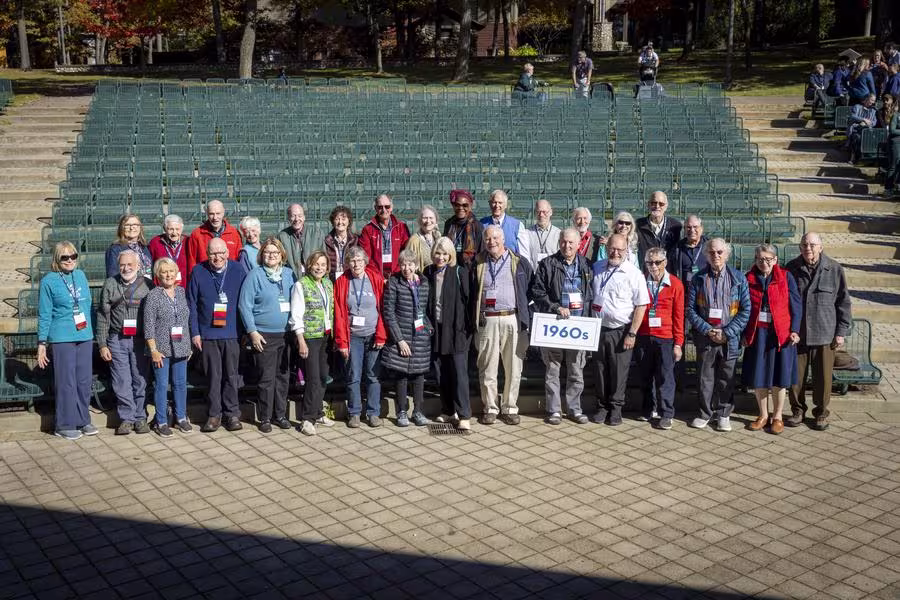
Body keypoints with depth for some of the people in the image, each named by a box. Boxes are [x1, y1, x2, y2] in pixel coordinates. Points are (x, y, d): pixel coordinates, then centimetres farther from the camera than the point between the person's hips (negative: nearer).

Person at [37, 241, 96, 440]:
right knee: (66, 382, -2)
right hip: (62, 339, -5)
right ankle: (65, 425, 8)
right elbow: (44, 315, -3)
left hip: (85, 336, 5)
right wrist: (42, 343, -5)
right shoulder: (49, 281, -4)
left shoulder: (81, 276, 10)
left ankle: (83, 420, 20)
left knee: (84, 381, 9)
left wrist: (91, 330, 14)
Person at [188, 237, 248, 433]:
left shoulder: (238, 270, -1)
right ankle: (214, 414, 16)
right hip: (207, 333, 0)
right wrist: (194, 332, -1)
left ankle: (232, 413, 17)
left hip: (232, 332, 0)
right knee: (213, 376, 6)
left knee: (231, 374, 6)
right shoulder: (198, 272, -1)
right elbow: (192, 305, 3)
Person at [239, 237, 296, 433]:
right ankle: (265, 418, 10)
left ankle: (280, 415, 22)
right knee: (266, 378, -1)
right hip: (264, 336, -5)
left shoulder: (289, 274, 8)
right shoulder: (254, 275, -6)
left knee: (283, 376, 11)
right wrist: (252, 331, -12)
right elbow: (244, 305, -8)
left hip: (286, 334, 5)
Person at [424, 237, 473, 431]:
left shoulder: (460, 272, -5)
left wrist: (468, 326, -8)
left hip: (456, 329, -4)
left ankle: (464, 415, -1)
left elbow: (468, 299, -5)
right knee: (441, 373, 9)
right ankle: (448, 411, 21)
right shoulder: (428, 273, 7)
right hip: (435, 328, 4)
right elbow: (424, 301, 13)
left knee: (459, 373, -4)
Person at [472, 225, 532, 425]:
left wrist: (528, 319, 1)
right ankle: (490, 408, 15)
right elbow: (471, 294, 13)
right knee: (487, 367, 4)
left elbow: (530, 291, 7)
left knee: (513, 367, 3)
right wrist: (473, 321, 4)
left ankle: (510, 408, 15)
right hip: (487, 321, 1)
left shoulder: (520, 263, 7)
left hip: (513, 320, -1)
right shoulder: (478, 265, 11)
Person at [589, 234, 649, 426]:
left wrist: (632, 334, -14)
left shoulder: (633, 273, -10)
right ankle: (602, 406, 25)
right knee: (600, 370, 11)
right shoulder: (597, 268, 5)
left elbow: (641, 306, -10)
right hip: (598, 329, 4)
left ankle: (615, 408, 19)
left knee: (618, 372, 5)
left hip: (620, 331, -4)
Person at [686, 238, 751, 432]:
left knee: (726, 378, 7)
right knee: (705, 377, 7)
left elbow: (745, 310, -2)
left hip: (730, 339, -1)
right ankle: (705, 413, 20)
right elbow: (690, 309, 1)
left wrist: (727, 332, -11)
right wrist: (707, 330, -11)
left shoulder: (738, 279, 1)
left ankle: (723, 414, 20)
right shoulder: (698, 279, 4)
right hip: (705, 338, 1)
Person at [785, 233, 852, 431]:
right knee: (796, 375, 8)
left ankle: (821, 413, 21)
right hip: (796, 333, 2)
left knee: (823, 376, 5)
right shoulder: (791, 268, 3)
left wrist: (841, 332, -2)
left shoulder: (834, 269, -3)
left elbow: (843, 302, 1)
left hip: (824, 334, -2)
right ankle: (797, 411, 23)